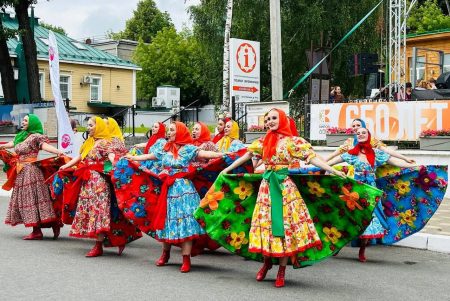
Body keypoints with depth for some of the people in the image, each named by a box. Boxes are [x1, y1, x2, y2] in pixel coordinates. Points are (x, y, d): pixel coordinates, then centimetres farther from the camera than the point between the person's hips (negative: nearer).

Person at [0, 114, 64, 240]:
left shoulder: (35, 137, -8)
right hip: (21, 172, 9)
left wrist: (57, 152, -41)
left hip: (30, 171, -9)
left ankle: (37, 231, -3)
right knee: (25, 199, 8)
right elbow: (13, 144, 33)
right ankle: (36, 230, 10)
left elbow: (45, 145, -23)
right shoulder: (21, 136, 16)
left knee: (32, 199, -8)